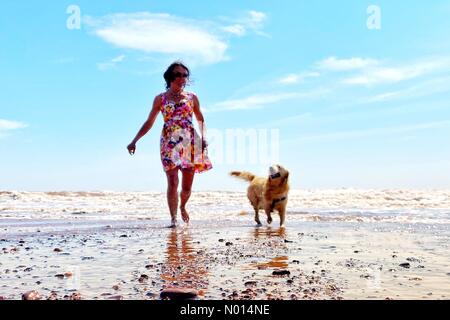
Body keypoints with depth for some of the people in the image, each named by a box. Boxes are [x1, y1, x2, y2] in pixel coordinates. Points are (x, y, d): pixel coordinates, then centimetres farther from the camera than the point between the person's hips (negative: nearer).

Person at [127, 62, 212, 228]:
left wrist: (204, 138, 0)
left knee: (187, 186, 5)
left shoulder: (192, 97, 11)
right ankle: (173, 218, -2)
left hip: (190, 143, 1)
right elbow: (149, 123, 11)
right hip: (169, 143, -1)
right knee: (172, 183, -11)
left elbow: (201, 120, 17)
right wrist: (134, 141, 6)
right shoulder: (160, 98, 9)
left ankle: (182, 207, 34)